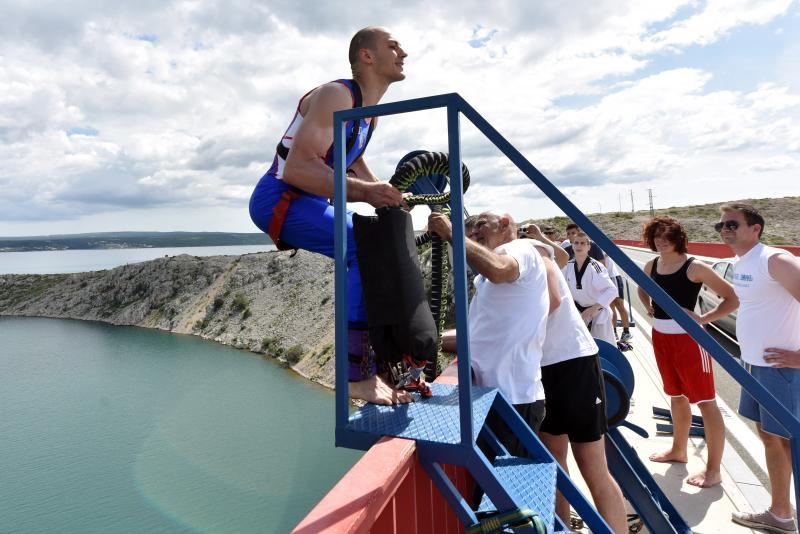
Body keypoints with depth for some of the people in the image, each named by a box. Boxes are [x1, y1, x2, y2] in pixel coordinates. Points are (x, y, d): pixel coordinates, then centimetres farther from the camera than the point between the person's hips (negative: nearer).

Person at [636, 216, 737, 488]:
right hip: (661, 337, 7)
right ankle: (678, 450, 37)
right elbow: (642, 289, 25)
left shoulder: (694, 267, -14)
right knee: (676, 396, 21)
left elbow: (732, 299, -15)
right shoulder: (651, 266, 4)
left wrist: (702, 319, -20)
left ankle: (713, 470, 12)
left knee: (705, 402, 1)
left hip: (688, 338, -7)